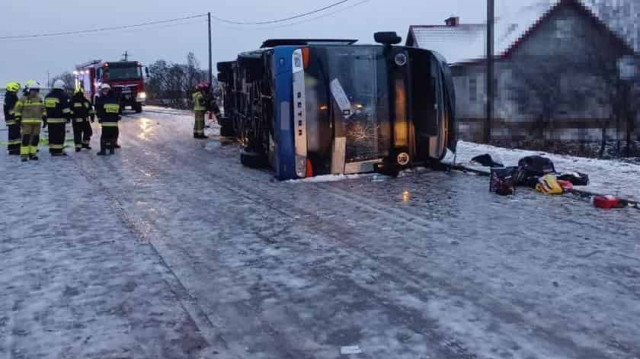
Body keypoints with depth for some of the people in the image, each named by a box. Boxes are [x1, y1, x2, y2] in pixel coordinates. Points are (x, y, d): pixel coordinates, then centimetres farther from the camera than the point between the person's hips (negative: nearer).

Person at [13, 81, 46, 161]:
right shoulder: (23, 99, -2)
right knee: (26, 138, -9)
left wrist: (44, 119, 14)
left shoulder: (40, 100, 13)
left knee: (35, 138, 6)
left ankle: (32, 154, 16)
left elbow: (43, 110, 22)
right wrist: (18, 119, -7)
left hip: (37, 122, 5)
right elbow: (17, 109, -1)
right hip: (26, 122, -5)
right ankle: (24, 155, -8)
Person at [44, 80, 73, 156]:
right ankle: (58, 150, -9)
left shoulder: (48, 96, 16)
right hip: (60, 119, -7)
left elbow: (45, 107, 21)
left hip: (50, 119, 7)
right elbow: (66, 108, -11)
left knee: (52, 135, 11)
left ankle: (52, 150, 15)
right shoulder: (63, 95, -8)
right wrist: (68, 117, -5)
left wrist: (46, 118, 25)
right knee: (60, 135, -6)